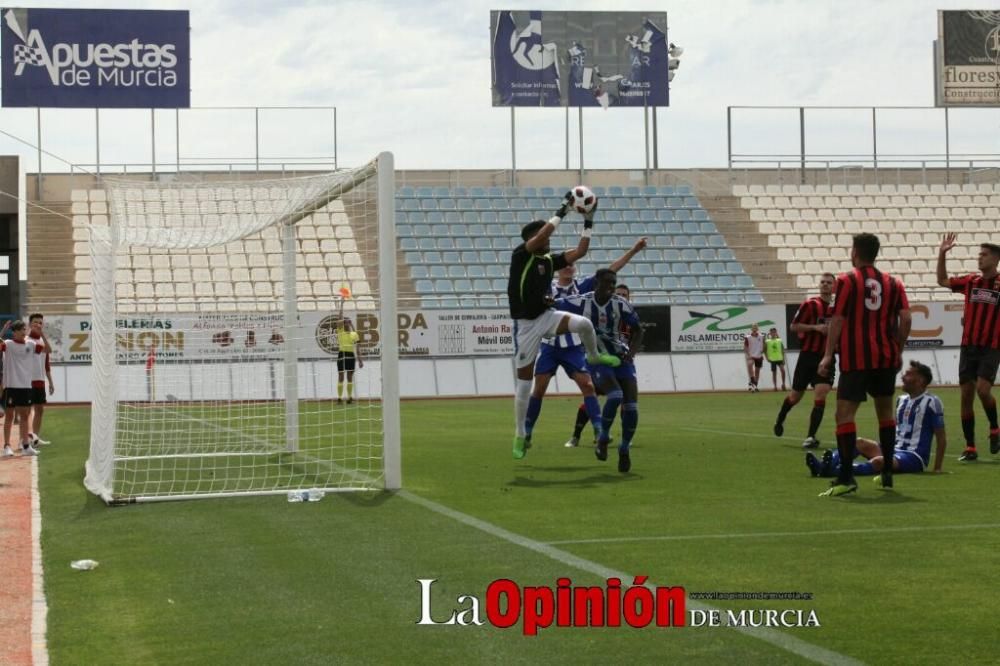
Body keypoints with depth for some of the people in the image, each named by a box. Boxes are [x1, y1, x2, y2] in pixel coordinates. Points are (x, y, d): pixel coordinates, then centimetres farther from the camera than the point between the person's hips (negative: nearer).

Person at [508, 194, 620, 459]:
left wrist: (588, 221, 0)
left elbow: (580, 251, 4)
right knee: (524, 383, 1)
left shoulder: (550, 260, 5)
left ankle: (594, 356, 7)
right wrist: (562, 211, -24)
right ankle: (520, 435, 16)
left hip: (548, 316, 4)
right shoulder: (520, 255, -11)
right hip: (526, 325, -4)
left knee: (584, 324, -26)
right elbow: (540, 236, -27)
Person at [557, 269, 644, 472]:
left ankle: (625, 448, 15)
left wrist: (631, 352, -10)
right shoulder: (581, 302, -9)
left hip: (620, 357, 3)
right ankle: (603, 437, -1)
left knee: (631, 406, -8)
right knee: (615, 395, -27)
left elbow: (637, 331, 5)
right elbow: (552, 306, 0)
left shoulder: (620, 304, -5)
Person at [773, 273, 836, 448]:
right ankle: (780, 419, 41)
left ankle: (811, 436, -9)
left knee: (820, 395, -15)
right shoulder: (810, 304, -7)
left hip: (826, 357, 1)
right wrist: (815, 327, -19)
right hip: (808, 356, -1)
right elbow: (794, 326, -7)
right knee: (795, 396, 12)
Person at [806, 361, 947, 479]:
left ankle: (834, 469, -58)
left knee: (879, 461, -35)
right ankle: (825, 465, -36)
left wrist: (937, 470, -9)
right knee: (859, 442, -12)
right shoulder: (902, 400, 16)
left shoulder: (931, 402, -6)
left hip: (915, 457, -8)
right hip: (895, 450, 8)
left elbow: (942, 439, -6)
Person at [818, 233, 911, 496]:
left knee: (844, 414, -6)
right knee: (885, 411, 19)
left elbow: (838, 320, -7)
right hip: (886, 358, 5)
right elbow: (906, 319, 0)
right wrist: (898, 350, 11)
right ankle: (887, 473, 23)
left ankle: (846, 477, -17)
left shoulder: (847, 281, -2)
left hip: (856, 359, -5)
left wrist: (828, 355, -6)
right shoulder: (892, 283, 8)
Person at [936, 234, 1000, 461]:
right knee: (966, 395, 2)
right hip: (968, 346, 4)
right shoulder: (971, 281, 7)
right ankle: (970, 447, 10)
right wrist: (942, 253, 8)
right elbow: (942, 280, 17)